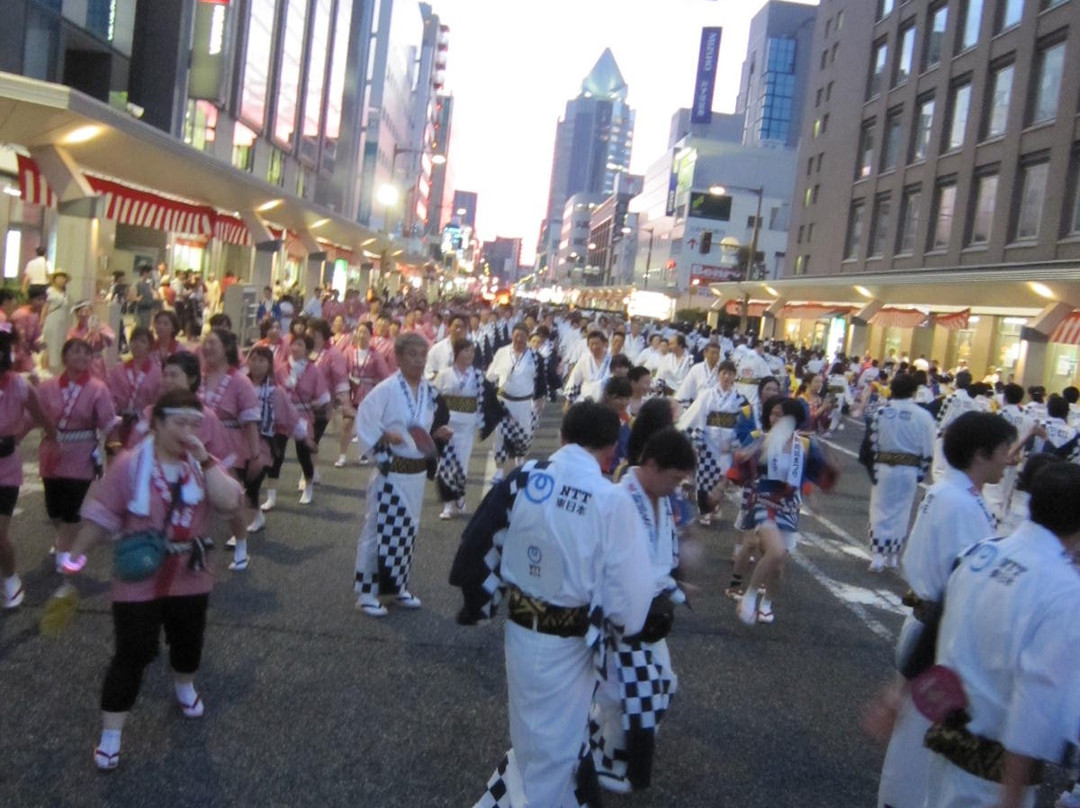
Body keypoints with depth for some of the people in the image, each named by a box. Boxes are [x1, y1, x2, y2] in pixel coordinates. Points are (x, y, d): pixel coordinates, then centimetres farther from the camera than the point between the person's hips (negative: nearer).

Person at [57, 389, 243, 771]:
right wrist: (75, 558, -10)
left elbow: (230, 503, -18)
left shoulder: (200, 464, -3)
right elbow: (101, 515, -10)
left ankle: (184, 687, 52)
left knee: (188, 641, 21)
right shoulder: (130, 464, -13)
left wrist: (205, 460, -22)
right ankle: (110, 736, 12)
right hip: (139, 580, -4)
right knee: (133, 654, -2)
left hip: (189, 577, 4)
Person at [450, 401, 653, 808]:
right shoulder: (612, 501, -21)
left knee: (534, 732, 30)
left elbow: (479, 545, -2)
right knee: (553, 746, 15)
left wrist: (479, 602, 13)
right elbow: (629, 589, -17)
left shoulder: (523, 478, -8)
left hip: (521, 629, 5)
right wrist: (624, 626, 4)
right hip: (568, 642, -5)